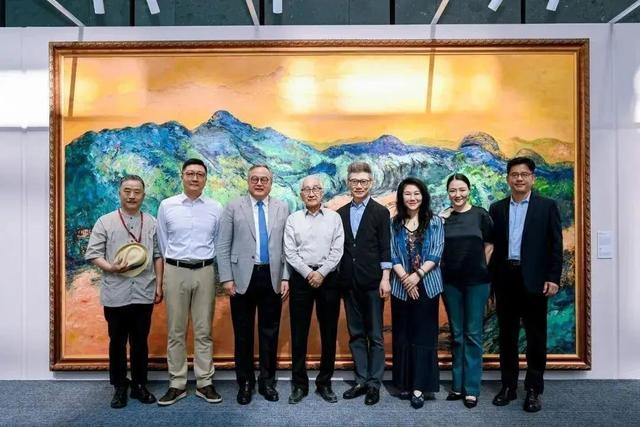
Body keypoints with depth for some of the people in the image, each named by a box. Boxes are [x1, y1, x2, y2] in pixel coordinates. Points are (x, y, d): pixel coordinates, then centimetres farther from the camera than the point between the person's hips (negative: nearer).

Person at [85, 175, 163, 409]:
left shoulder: (152, 223, 5)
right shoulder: (105, 221, 0)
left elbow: (158, 256, 7)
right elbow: (92, 253, -1)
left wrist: (159, 285, 4)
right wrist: (110, 268, -19)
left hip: (144, 294, 1)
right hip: (115, 295, -1)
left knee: (140, 342, 12)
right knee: (117, 342, 11)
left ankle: (139, 385, 26)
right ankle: (120, 387, 25)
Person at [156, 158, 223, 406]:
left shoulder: (216, 208, 2)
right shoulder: (167, 206, 1)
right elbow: (163, 242, 9)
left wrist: (206, 262, 10)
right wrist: (175, 261, 11)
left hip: (205, 272, 0)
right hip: (175, 271, 0)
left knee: (203, 331, 7)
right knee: (176, 331, 7)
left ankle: (204, 383, 17)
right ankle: (177, 384, 18)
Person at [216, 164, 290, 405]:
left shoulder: (282, 208, 7)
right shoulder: (233, 208, 2)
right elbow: (223, 246, 0)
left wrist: (285, 278, -1)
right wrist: (227, 278, -6)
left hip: (272, 278, 1)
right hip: (243, 278, -1)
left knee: (270, 333, 9)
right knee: (243, 334, 8)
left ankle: (267, 381, 25)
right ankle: (245, 383, 25)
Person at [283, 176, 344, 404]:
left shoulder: (334, 218, 5)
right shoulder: (293, 219, 5)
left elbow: (337, 251, -2)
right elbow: (290, 253, -1)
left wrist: (321, 273, -11)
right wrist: (308, 274, -10)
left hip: (328, 278, 0)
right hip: (301, 278, 0)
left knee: (329, 333, 6)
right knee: (299, 333, 4)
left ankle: (324, 383, 20)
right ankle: (299, 384, 17)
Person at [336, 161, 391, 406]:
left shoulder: (380, 212, -1)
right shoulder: (341, 213, 10)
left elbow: (385, 248, -5)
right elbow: (339, 247, 10)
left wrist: (385, 279, -11)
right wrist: (338, 278, 7)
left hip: (372, 282, -4)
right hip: (349, 282, 4)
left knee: (375, 335, 4)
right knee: (355, 334, 11)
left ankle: (374, 383, 14)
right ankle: (361, 381, 22)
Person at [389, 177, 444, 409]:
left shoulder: (435, 222, 3)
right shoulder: (394, 223, 7)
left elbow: (436, 254, -4)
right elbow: (392, 255, 1)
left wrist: (418, 274, -15)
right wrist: (405, 278, -12)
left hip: (427, 285, -1)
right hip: (401, 286, 2)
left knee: (424, 335, 0)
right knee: (402, 335, 6)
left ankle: (420, 387, 6)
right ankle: (404, 384, 18)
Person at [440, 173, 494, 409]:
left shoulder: (480, 214, -1)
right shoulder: (442, 217, 1)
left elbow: (490, 245, 6)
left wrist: (479, 268, 4)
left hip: (476, 281, -1)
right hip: (451, 282, 2)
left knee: (473, 334, 3)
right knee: (456, 334, 11)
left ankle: (471, 388, 13)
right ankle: (457, 385, 21)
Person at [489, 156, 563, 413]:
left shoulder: (547, 206, 3)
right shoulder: (497, 208, 9)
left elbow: (556, 245, -1)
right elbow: (492, 245, 6)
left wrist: (553, 278, -9)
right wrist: (491, 281, 2)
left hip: (534, 280, -2)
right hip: (505, 279, 3)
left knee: (535, 336, 5)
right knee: (506, 335, 10)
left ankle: (534, 389, 18)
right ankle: (508, 386, 22)